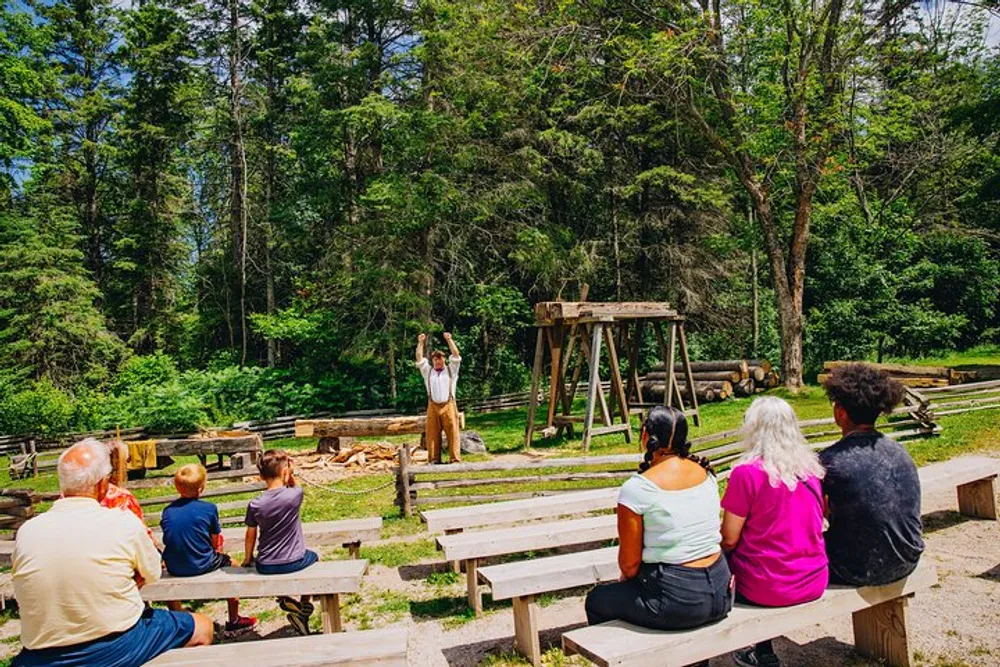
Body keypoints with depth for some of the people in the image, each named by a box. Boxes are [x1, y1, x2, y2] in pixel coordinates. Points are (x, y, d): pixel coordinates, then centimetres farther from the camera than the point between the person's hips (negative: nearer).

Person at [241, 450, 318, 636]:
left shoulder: (254, 505, -12)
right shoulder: (295, 495, -17)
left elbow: (251, 535, 1)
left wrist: (248, 559, 16)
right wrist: (291, 474, -7)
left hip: (265, 566, 2)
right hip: (294, 562, -1)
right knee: (313, 557, 32)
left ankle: (284, 598, 19)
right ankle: (304, 606, 26)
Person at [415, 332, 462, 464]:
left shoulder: (451, 370, 13)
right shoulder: (428, 371, 16)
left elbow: (456, 354, 2)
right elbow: (419, 358, 9)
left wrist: (449, 340, -2)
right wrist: (420, 343, 5)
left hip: (449, 405, -1)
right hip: (433, 406, 1)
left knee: (453, 432, -5)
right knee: (432, 433, -1)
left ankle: (455, 458, -5)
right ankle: (434, 459, 3)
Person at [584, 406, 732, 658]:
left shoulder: (636, 488, -17)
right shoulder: (706, 473, 2)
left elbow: (629, 564, -11)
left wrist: (627, 579, 13)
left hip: (677, 602, -6)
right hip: (720, 593, 7)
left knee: (597, 601, 17)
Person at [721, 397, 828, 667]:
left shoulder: (747, 472, -19)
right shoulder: (812, 466, 0)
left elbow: (729, 540, -13)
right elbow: (815, 522, 14)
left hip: (767, 589, -6)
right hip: (814, 584, 6)